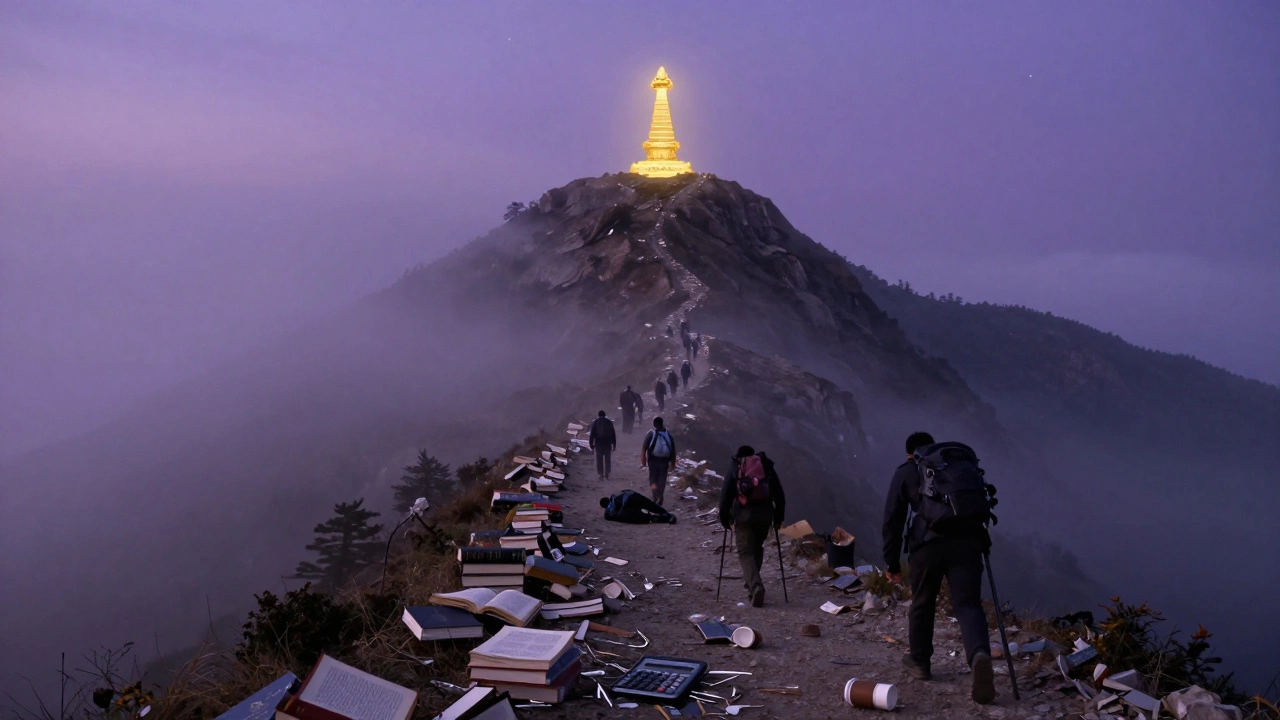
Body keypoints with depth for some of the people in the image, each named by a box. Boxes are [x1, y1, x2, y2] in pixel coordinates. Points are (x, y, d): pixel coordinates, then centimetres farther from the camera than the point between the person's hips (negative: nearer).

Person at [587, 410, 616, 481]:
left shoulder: (595, 422, 0)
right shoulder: (609, 422, 3)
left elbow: (592, 434, -3)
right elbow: (613, 434, 3)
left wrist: (591, 443, 1)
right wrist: (614, 444, 7)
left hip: (598, 443, -1)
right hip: (608, 443, 1)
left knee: (599, 459, 4)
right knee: (607, 459, 9)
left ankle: (601, 474, 0)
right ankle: (607, 474, 5)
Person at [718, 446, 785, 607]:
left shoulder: (734, 467, 11)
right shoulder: (767, 466, 17)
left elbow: (725, 495, 5)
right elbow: (779, 494, 13)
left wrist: (724, 519, 11)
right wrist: (778, 518, 17)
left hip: (743, 514, -3)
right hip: (765, 513, 3)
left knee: (745, 552, 0)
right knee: (757, 548, 23)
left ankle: (756, 585, -20)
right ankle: (750, 581, 32)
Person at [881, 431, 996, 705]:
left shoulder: (905, 471, 17)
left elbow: (892, 520, 11)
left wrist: (892, 562, 15)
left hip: (928, 544, -2)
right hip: (967, 541, 2)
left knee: (922, 604, 18)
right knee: (968, 605, -2)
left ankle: (919, 661, 34)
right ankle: (980, 654, -31)